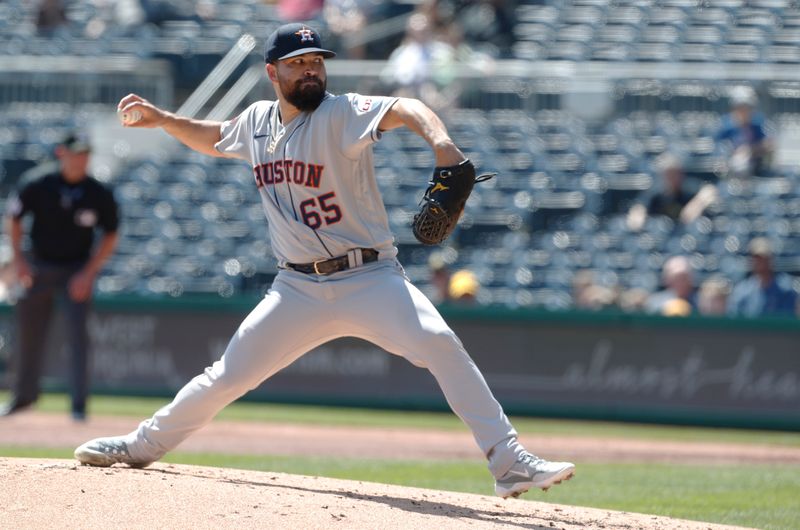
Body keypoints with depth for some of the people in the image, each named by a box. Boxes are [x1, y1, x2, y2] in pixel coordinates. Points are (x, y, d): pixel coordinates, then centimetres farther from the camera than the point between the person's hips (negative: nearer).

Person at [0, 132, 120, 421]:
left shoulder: (99, 194, -12)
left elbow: (110, 237, -1)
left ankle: (79, 404, -9)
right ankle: (24, 394, 31)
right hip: (39, 267, 2)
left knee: (77, 333, -13)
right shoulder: (37, 184, -10)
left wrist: (88, 273, -10)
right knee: (28, 330, 11)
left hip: (77, 271, -2)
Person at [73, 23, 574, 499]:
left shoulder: (343, 113, -11)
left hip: (370, 278, -4)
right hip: (298, 289, 4)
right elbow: (214, 139, 30)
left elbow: (403, 109, -31)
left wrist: (440, 140, -51)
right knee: (228, 376, 7)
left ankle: (510, 462, -26)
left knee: (438, 342, -27)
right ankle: (142, 446, 29)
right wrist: (163, 119, 15)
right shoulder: (257, 121, 7)